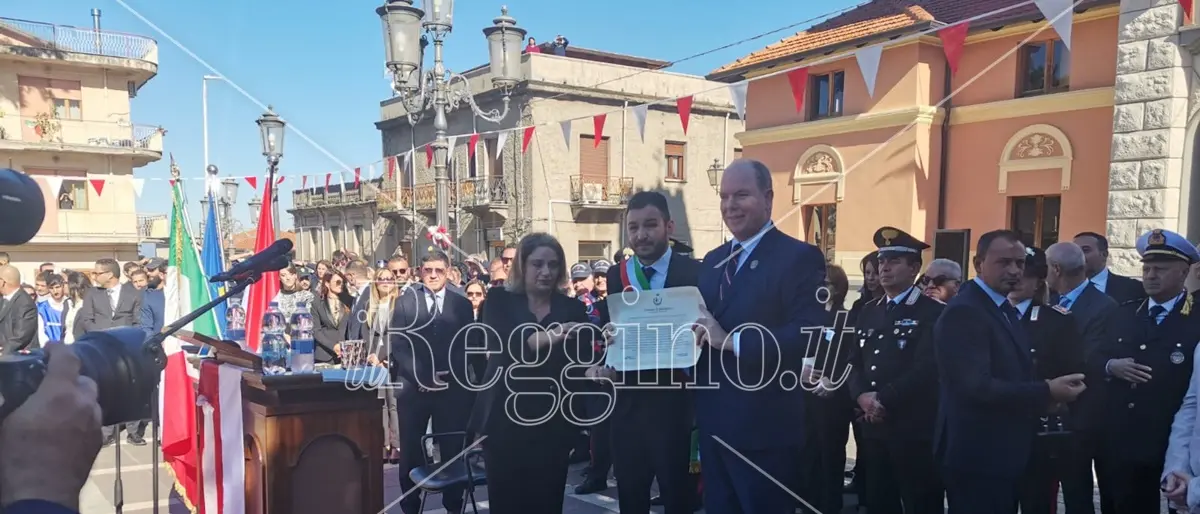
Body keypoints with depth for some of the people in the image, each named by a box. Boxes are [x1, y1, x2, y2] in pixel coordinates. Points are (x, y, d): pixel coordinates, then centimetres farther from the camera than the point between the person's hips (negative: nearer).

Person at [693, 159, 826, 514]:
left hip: (763, 426, -7)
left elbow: (808, 335, -20)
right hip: (712, 423, 7)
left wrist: (732, 340, -25)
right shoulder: (713, 260, 14)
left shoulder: (800, 257, -10)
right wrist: (693, 334, -8)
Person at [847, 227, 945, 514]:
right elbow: (854, 362, 12)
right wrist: (862, 396, -7)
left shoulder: (933, 313, -6)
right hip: (873, 427, 6)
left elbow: (926, 368, -17)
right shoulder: (869, 312, 15)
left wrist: (884, 400, -15)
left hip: (915, 429, -6)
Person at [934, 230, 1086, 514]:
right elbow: (977, 386, -26)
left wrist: (1046, 395, 1)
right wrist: (1047, 392, -23)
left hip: (1004, 453, 10)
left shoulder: (1006, 309, 14)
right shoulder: (962, 312, -18)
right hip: (977, 456, -10)